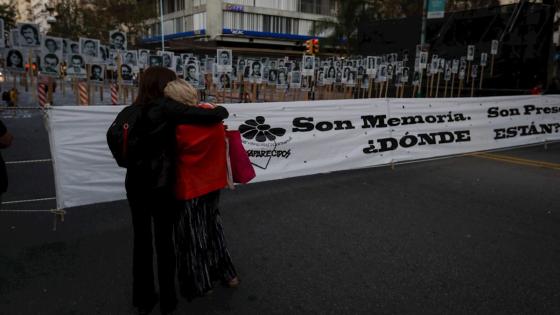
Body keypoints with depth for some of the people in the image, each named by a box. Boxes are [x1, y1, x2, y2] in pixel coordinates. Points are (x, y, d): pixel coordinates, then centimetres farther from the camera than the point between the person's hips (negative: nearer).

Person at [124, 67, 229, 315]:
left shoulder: (134, 110, 7)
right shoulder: (165, 108, -14)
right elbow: (213, 116, -20)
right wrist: (220, 110, 3)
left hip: (135, 183, 6)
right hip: (160, 185, -6)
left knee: (141, 241, 15)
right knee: (164, 241, 8)